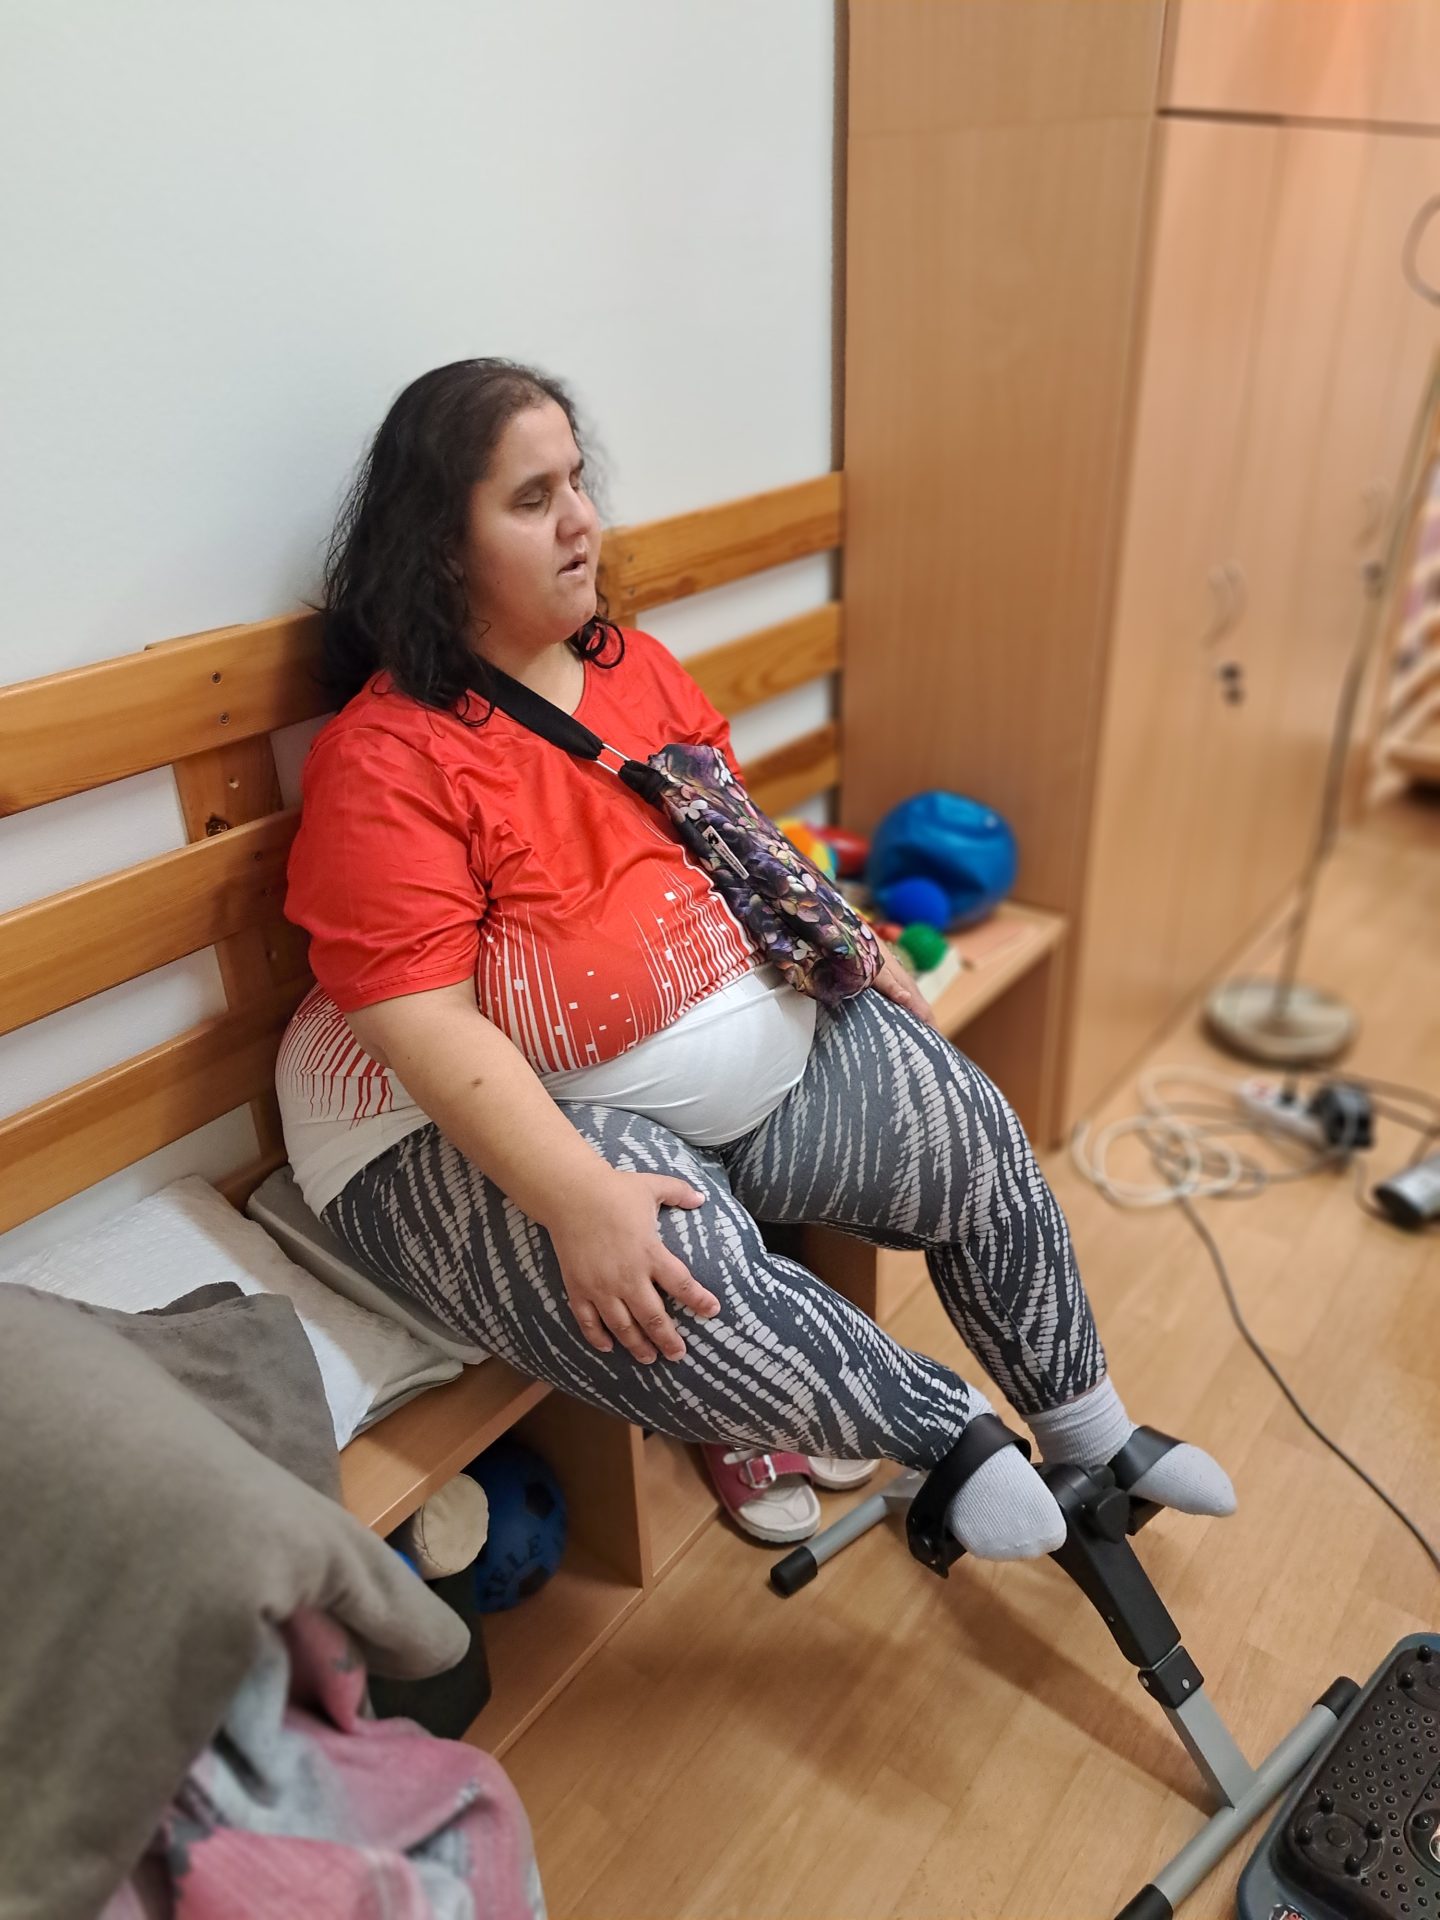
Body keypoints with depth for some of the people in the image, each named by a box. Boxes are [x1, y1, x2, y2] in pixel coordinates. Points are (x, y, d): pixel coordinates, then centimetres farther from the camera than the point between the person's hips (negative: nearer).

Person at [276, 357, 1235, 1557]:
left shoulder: (634, 665, 6)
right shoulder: (386, 762, -18)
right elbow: (425, 1022, -25)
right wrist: (581, 1197, -34)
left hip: (751, 1033, 7)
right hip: (484, 1125, -6)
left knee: (972, 1134, 0)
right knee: (689, 1302, -33)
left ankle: (1088, 1429, 21)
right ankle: (947, 1426, -4)